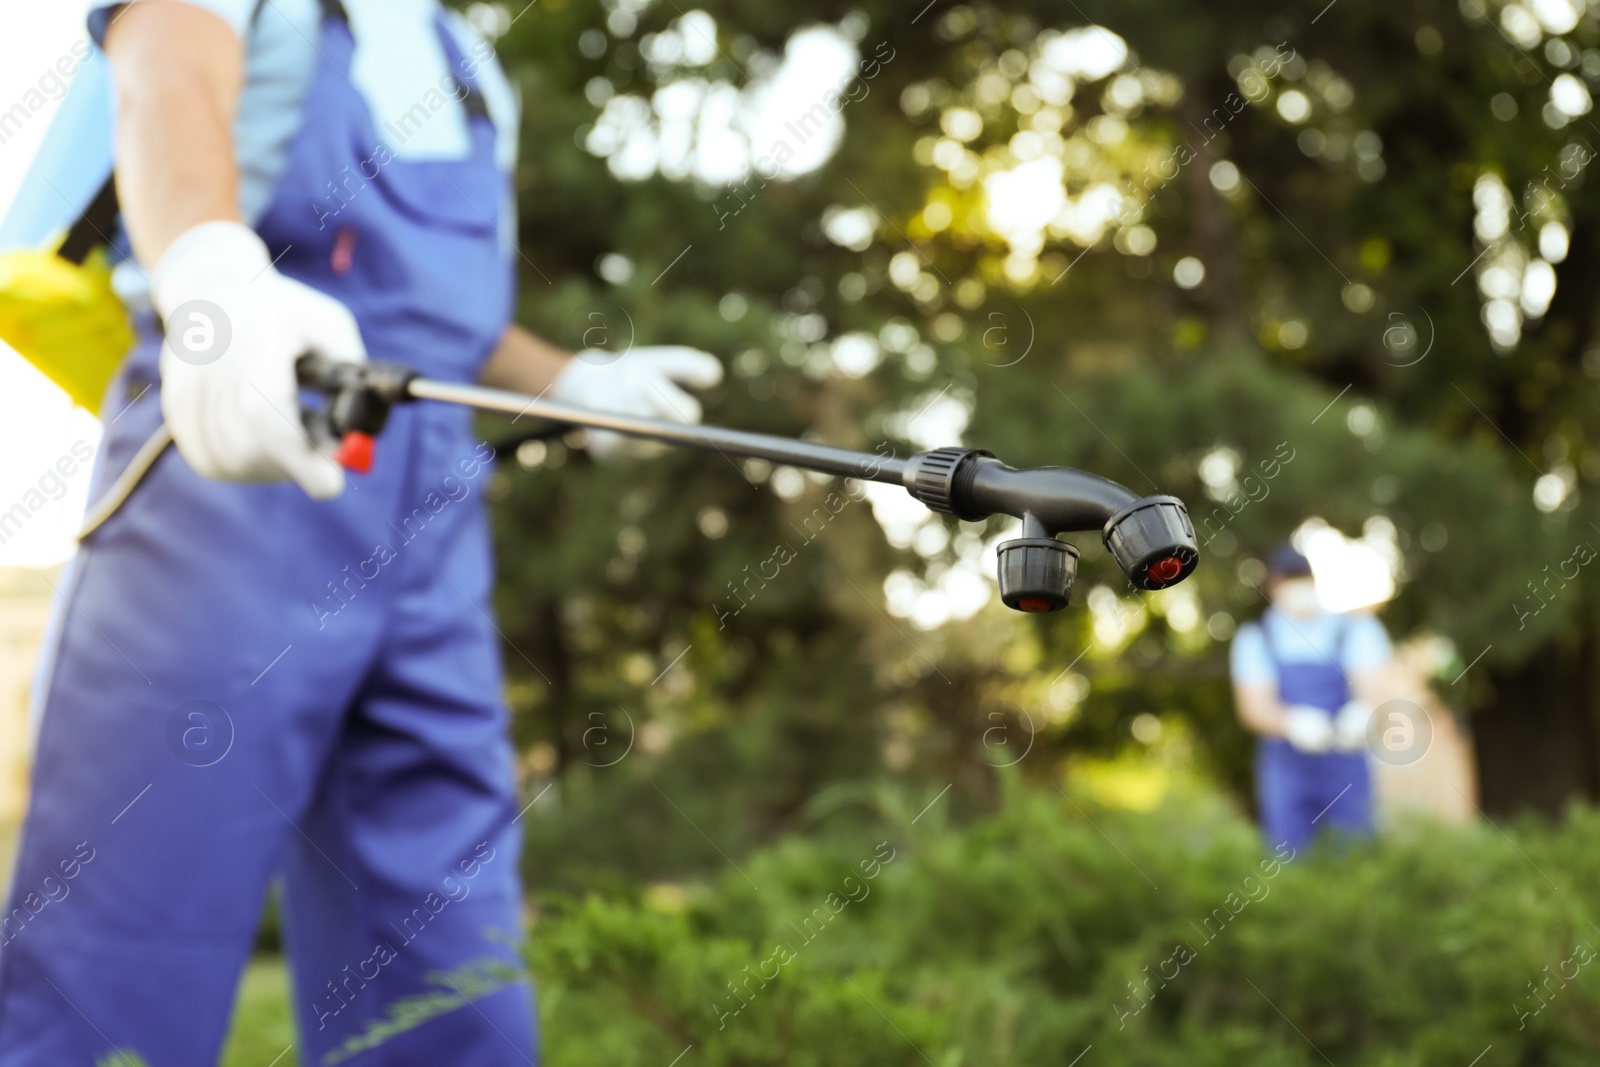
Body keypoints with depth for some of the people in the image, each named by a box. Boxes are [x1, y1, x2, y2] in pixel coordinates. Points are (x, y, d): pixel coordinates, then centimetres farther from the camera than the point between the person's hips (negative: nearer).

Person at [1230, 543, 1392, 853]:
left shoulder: (1356, 630, 4)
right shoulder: (1255, 638, 4)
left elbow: (1372, 687, -9)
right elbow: (1253, 705, -6)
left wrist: (1361, 711, -34)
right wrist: (1292, 722, -29)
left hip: (1348, 769, 0)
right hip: (1286, 767, 0)